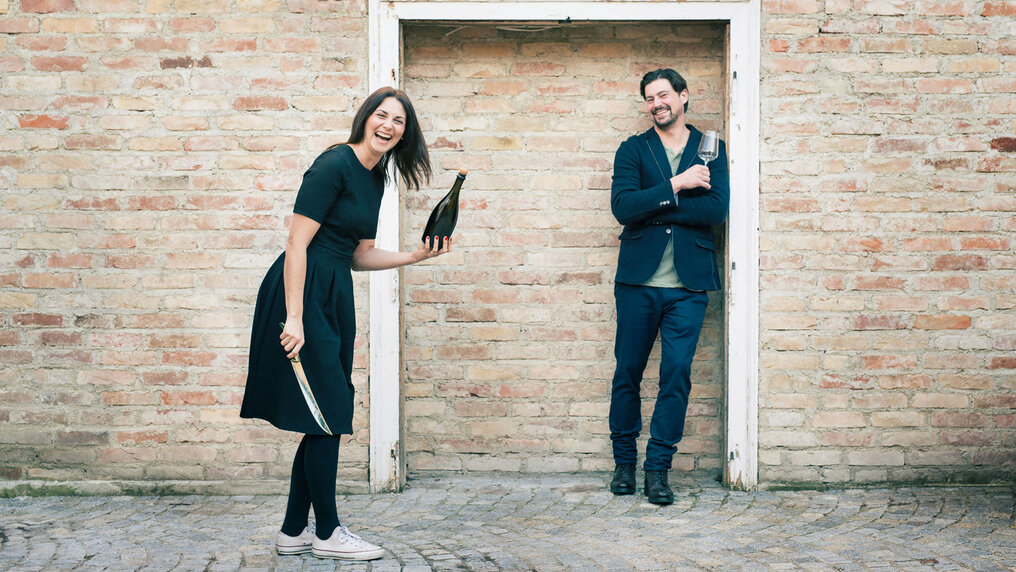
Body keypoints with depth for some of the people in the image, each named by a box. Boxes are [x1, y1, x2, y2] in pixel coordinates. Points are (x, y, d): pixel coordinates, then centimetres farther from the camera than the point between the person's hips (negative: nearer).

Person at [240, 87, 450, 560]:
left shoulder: (375, 179, 14)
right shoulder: (334, 165, -13)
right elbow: (296, 243, -18)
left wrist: (415, 256, 6)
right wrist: (294, 318, -22)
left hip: (335, 299, 9)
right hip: (302, 294, -9)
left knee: (326, 421, 10)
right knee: (326, 416, -4)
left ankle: (293, 532, 20)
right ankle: (327, 533, 10)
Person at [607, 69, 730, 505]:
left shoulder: (710, 149, 9)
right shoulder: (633, 149, 8)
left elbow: (716, 210, -7)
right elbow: (622, 206, -9)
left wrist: (651, 206, -9)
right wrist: (676, 186, -13)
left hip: (688, 284, 0)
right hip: (638, 279, 0)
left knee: (677, 373, -3)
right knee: (628, 371, 6)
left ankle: (658, 467, 7)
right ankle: (624, 460, 21)